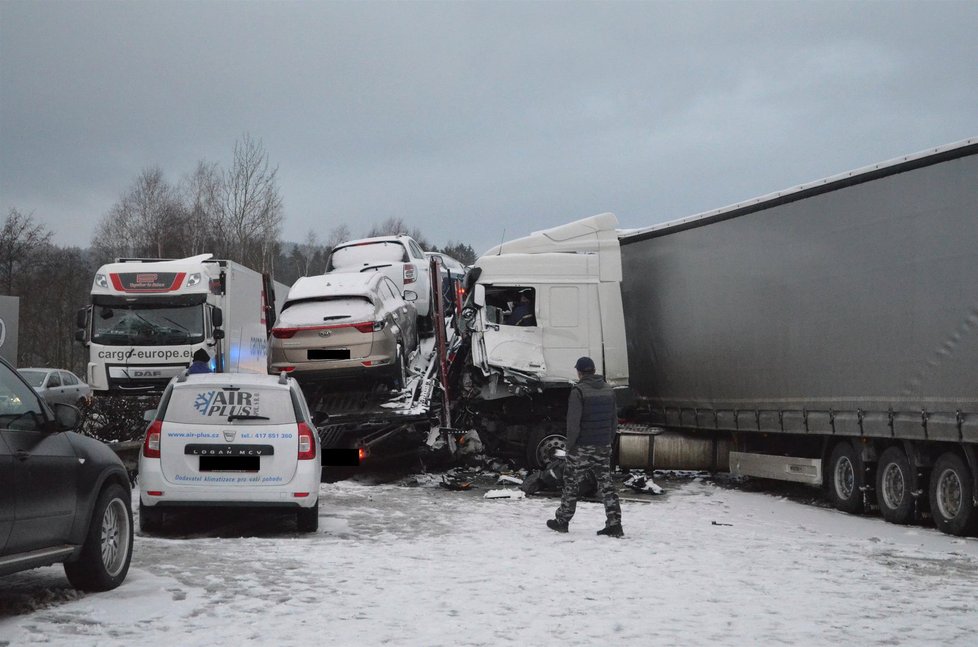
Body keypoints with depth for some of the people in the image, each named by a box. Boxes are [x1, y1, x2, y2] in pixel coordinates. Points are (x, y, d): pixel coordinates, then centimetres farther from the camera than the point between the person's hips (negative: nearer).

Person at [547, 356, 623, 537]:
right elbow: (614, 420, 13)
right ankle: (614, 524, 1)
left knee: (571, 484, 8)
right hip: (603, 447, 5)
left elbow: (573, 422, -18)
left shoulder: (579, 391, -14)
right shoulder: (608, 390, 8)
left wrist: (570, 445, -7)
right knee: (606, 485, 6)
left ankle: (562, 521, 18)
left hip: (582, 447, -5)